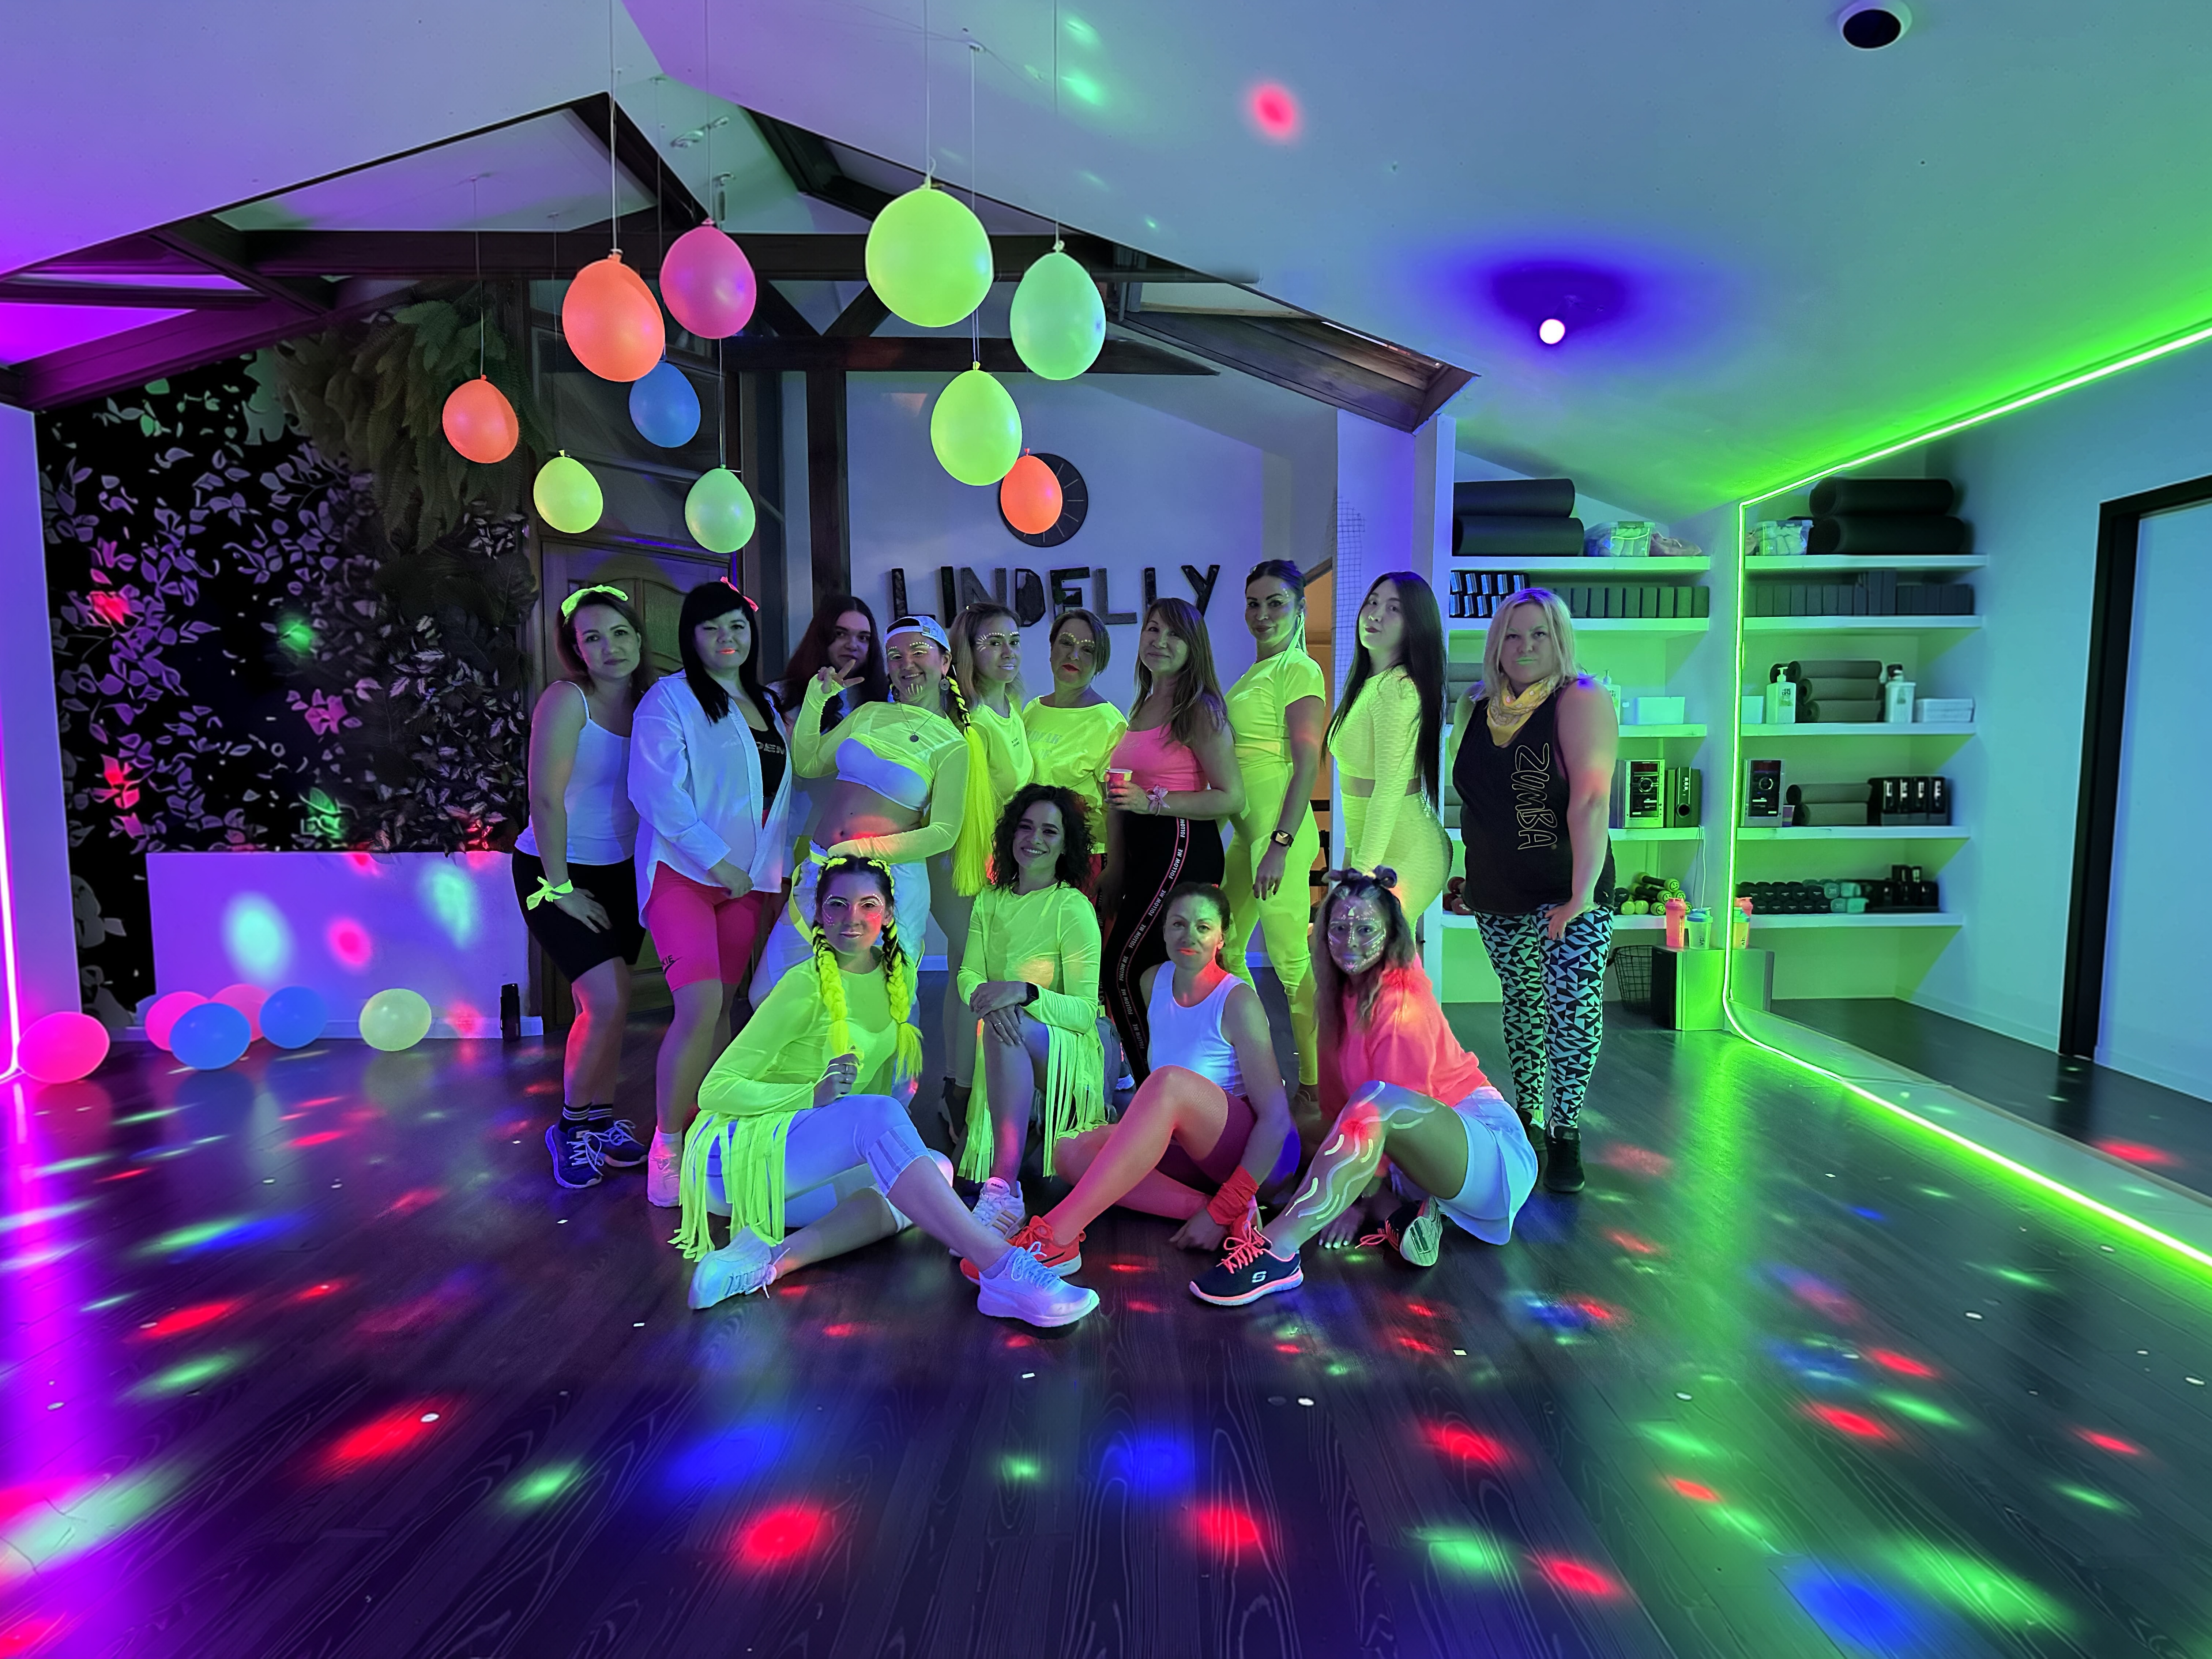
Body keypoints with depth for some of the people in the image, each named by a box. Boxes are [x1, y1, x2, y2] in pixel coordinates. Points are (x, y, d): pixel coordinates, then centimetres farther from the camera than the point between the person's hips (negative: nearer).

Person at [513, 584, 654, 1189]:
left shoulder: (648, 703, 1)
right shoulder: (567, 700, -16)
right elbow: (546, 798, -19)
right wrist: (560, 888, -16)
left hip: (621, 871, 6)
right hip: (555, 870, -5)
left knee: (606, 1003, 11)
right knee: (607, 1001, -12)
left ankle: (601, 1123, 27)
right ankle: (572, 1127, 10)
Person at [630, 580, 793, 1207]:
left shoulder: (766, 707, 17)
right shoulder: (670, 698, -3)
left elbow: (780, 794, 20)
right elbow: (656, 791, -12)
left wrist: (777, 874, 12)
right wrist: (719, 861, -14)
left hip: (748, 881, 6)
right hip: (684, 872, -6)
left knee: (719, 1011, 6)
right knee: (700, 1006, -17)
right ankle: (666, 1152, -5)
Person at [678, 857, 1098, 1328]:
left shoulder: (898, 976, 4)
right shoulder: (806, 988, -14)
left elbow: (891, 1087, 16)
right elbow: (716, 1090, -14)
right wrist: (813, 1095, -28)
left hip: (808, 1170, 7)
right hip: (739, 1156, -7)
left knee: (936, 1170, -18)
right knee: (876, 1115, -33)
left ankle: (776, 1256, -29)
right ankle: (1003, 1271, -43)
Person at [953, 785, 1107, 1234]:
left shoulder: (1074, 908, -9)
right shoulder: (991, 900, 9)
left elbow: (1085, 1012, -14)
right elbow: (968, 976, 0)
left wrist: (1023, 992, -31)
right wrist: (986, 996, -23)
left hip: (1067, 1054, -5)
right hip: (1007, 1053, 6)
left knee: (1008, 1026, -35)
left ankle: (1003, 1191, -41)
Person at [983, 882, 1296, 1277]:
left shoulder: (1238, 1002, -13)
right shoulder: (1154, 982, 4)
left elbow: (1276, 1114, -18)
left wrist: (1223, 1210, -25)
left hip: (1260, 1154, -6)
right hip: (1192, 1153, 7)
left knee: (1171, 1081, -34)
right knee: (1074, 1153, -16)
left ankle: (1056, 1238, -37)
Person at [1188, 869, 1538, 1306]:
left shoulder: (1401, 1002, -15)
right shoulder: (1343, 993, 7)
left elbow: (1390, 1105, -17)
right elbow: (1335, 1100, 8)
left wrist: (1360, 1201, -17)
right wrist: (1335, 1179, 2)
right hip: (1433, 1161, 9)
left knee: (1376, 1101, -35)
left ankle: (1277, 1251, -40)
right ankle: (1415, 1213, -3)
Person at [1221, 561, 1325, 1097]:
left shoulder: (1299, 670, -9)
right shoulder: (1254, 673, 18)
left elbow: (1308, 765, -16)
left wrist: (1280, 844, -22)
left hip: (1280, 831, -10)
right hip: (1248, 831, 10)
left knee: (1289, 960, -6)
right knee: (1226, 950, 15)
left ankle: (1315, 1083, 5)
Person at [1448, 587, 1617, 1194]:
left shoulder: (1581, 701, -10)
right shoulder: (1475, 710, 7)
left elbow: (1591, 801, -21)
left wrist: (1583, 892, -28)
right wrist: (1464, 875, 15)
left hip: (1565, 893, -5)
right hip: (1497, 895, 5)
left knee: (1572, 1007, -15)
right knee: (1523, 1005, 14)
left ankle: (1564, 1134, 1)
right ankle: (1526, 1118, 28)